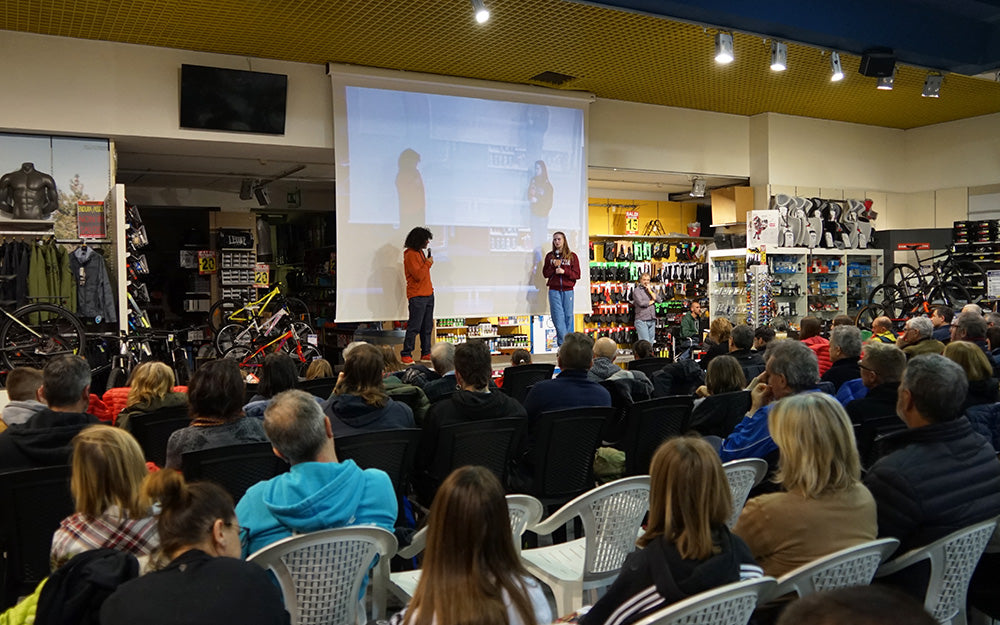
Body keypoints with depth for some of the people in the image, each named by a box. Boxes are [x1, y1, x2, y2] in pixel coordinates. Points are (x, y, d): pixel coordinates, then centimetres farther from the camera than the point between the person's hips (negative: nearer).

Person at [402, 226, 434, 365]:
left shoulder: (420, 252, 16)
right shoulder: (410, 254, -12)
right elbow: (418, 275, -20)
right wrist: (428, 263, -10)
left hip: (428, 295, 9)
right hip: (417, 296, -9)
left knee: (427, 327, 10)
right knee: (414, 327, -8)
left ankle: (426, 353, 17)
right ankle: (406, 355, -2)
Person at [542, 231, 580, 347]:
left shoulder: (572, 256, 6)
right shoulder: (549, 256, 11)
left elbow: (577, 275, 1)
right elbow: (545, 273, 7)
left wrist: (564, 271, -13)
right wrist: (553, 266, -8)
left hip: (568, 290, 0)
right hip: (554, 290, 0)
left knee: (568, 316, 1)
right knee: (558, 317, -7)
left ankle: (563, 342, 11)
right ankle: (564, 343, -6)